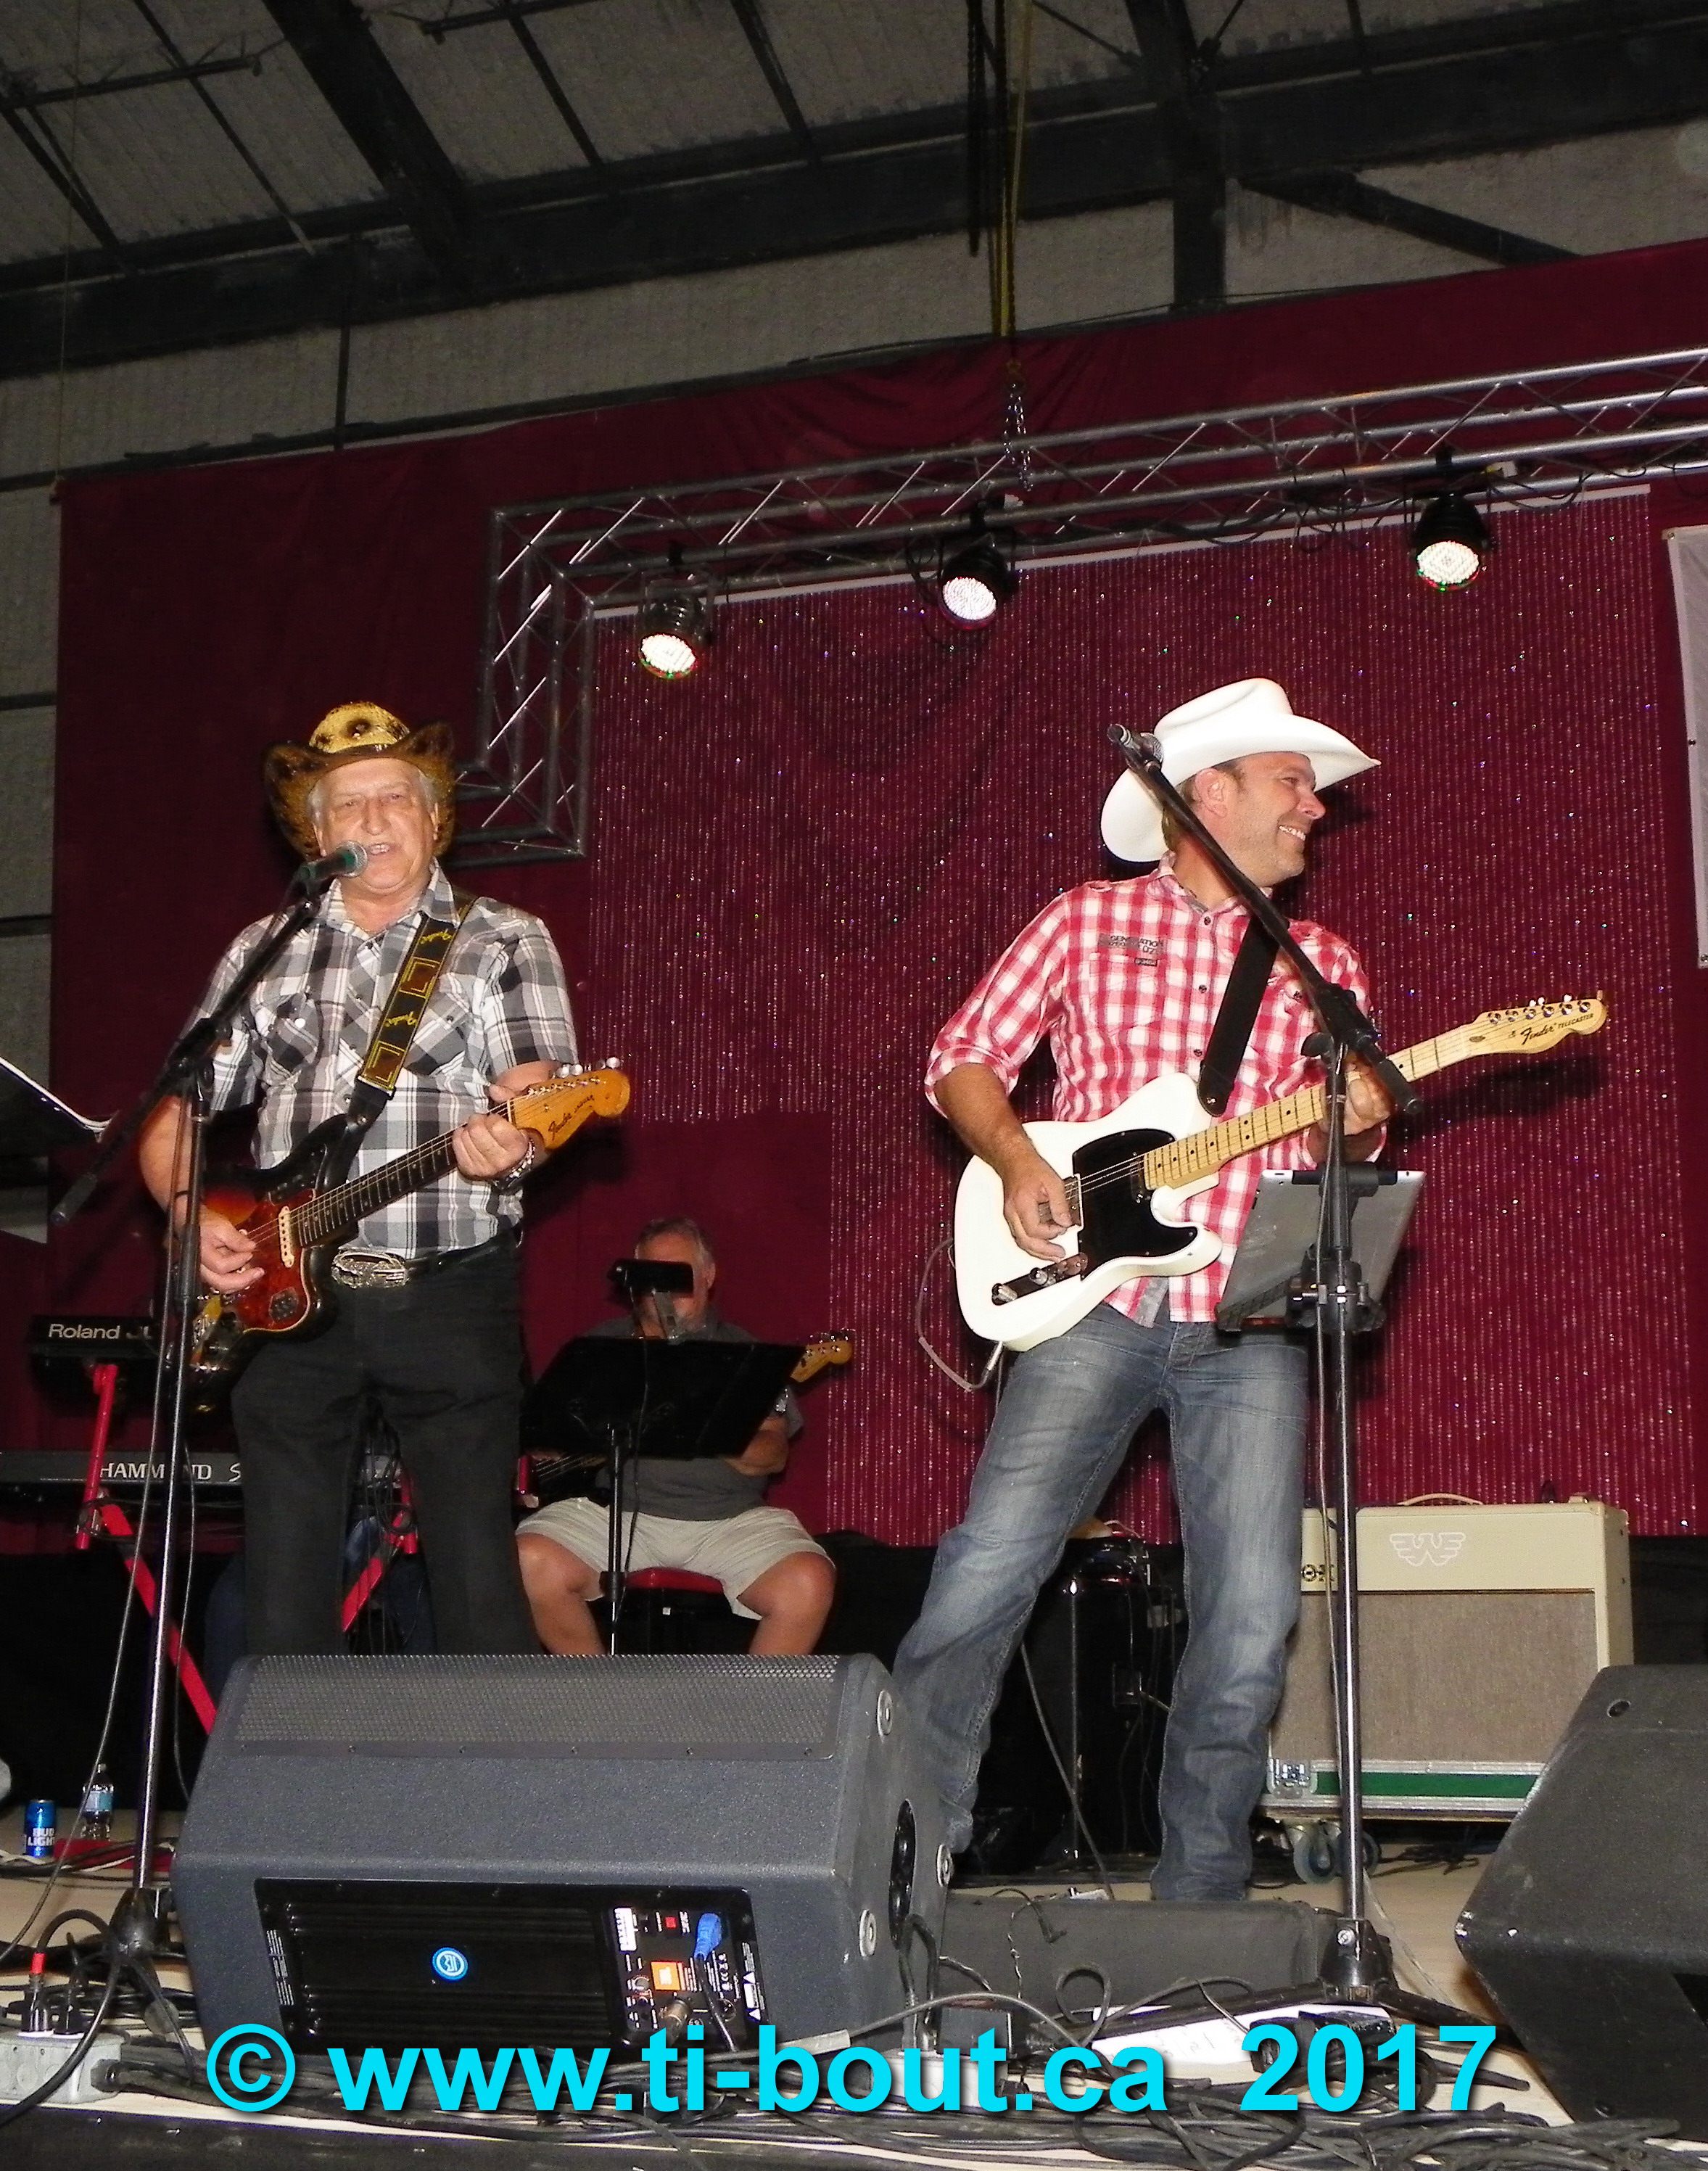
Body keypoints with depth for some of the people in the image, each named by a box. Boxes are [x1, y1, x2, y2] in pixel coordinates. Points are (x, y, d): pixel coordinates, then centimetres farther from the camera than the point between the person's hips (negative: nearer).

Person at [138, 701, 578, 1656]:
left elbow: (541, 1087, -9)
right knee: (285, 1597, 4)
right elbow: (175, 1117, 16)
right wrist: (192, 1213, -3)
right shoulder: (263, 953, 14)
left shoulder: (506, 942, 5)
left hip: (451, 1297, -3)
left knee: (480, 1585, -6)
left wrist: (508, 1138, -32)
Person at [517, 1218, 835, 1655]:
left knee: (809, 1583, -27)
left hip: (728, 1516, -1)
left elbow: (774, 1454, 2)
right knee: (532, 1562, -27)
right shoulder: (601, 1345, 17)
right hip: (615, 1508, 1)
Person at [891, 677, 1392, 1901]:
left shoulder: (1325, 966, 15)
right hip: (1096, 1300, -2)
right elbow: (964, 1057, 9)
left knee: (1252, 1627, -4)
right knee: (988, 1571, -12)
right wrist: (1017, 1160, -8)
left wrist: (1356, 1126, -5)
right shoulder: (1088, 922, 8)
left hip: (1249, 1321, 2)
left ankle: (1200, 1896, 14)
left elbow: (1342, 1150, 17)